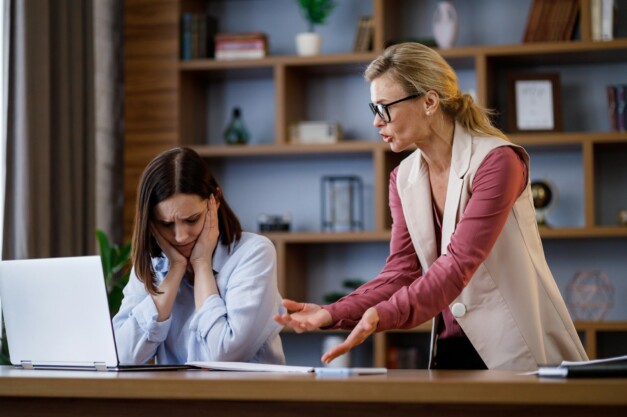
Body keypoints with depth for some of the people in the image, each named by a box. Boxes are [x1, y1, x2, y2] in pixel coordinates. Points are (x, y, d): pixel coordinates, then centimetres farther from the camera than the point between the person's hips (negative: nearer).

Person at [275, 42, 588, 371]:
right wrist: (332, 314, -12)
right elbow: (401, 273, 4)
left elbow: (459, 264, -21)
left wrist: (382, 315, -33)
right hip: (451, 349, 5)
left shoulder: (496, 162, -12)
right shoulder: (404, 178, 9)